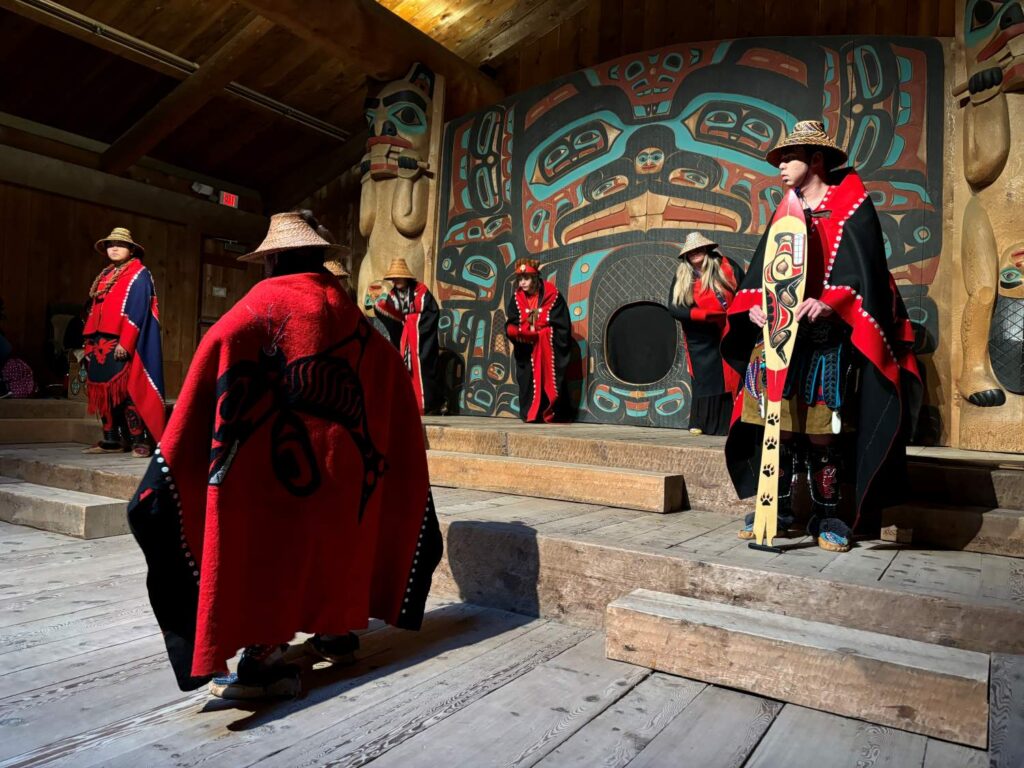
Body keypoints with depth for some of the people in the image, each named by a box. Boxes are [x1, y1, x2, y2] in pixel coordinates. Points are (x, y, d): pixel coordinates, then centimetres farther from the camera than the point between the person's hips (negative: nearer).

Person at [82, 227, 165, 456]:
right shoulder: (104, 276, 21)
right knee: (104, 392, 7)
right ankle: (111, 440, 13)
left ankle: (140, 440, -7)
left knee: (125, 392, -11)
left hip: (122, 345, -8)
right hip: (101, 345, 8)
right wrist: (90, 344, 13)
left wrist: (125, 343, -21)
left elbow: (138, 312, -13)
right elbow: (94, 312, 20)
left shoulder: (139, 275, -2)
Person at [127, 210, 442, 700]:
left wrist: (173, 464, -4)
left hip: (266, 462, -4)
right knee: (333, 542, 20)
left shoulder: (251, 314, -3)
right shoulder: (351, 316, 8)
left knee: (261, 547, 5)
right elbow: (389, 389, 11)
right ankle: (337, 631, 31)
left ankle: (265, 654, 2)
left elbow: (204, 399, -9)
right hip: (343, 466, 4)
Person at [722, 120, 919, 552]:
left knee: (822, 430, -2)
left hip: (825, 336, -4)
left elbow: (863, 265, -6)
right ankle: (777, 510, 11)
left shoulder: (851, 206, 5)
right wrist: (754, 304, -6)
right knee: (777, 426, 1)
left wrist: (829, 303, -23)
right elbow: (763, 268, 13)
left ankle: (827, 516, 11)